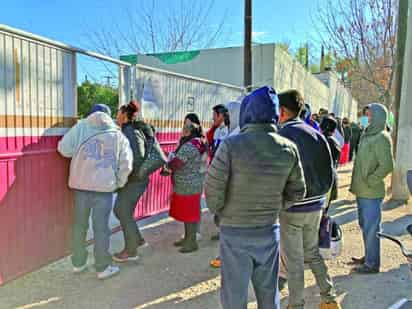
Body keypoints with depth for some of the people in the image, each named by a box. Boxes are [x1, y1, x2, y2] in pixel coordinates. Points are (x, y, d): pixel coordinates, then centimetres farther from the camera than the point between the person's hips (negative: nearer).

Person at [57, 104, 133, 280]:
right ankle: (103, 268, 14)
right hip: (104, 185, -1)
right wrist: (119, 183, 12)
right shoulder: (117, 134, 5)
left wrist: (77, 152, 15)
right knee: (101, 227, 5)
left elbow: (64, 149, -5)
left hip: (81, 183, 2)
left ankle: (78, 263, 29)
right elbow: (126, 164, 0)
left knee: (79, 224, 15)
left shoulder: (81, 127, 5)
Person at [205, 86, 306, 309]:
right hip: (270, 230, 4)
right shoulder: (289, 149, -5)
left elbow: (213, 190, -16)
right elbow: (296, 191, 4)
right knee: (268, 291, 22)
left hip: (235, 231, -3)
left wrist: (219, 213, 3)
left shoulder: (231, 145, -19)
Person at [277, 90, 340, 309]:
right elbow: (329, 170, 7)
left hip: (292, 207, -6)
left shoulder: (281, 136, -15)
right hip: (315, 205, 6)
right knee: (312, 253, 23)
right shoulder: (315, 134, 3)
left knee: (294, 260, 8)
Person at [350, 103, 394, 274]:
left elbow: (387, 166, -22)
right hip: (362, 191, 9)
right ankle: (368, 257, 36)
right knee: (364, 226, 20)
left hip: (371, 193, -9)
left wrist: (369, 182, -16)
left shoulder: (381, 138, -14)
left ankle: (372, 264, 16)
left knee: (371, 228, 2)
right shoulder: (367, 135, 12)